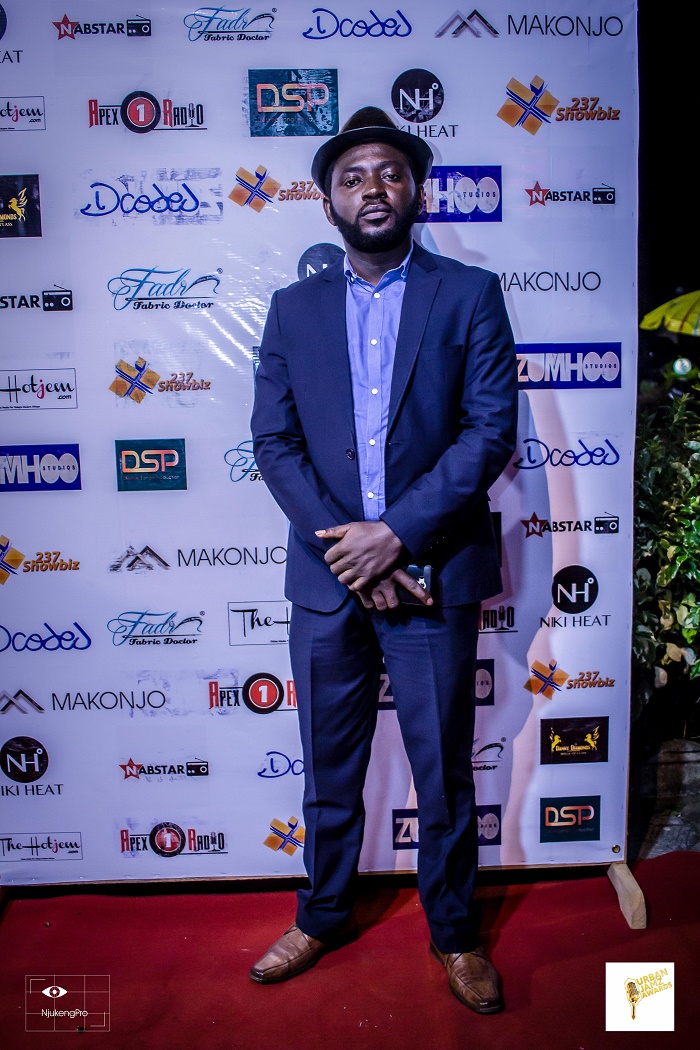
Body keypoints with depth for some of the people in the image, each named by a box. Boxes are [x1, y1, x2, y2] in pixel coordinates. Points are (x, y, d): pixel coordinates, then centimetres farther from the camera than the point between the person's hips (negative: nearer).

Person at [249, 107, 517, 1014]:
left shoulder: (469, 295, 1)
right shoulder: (294, 310, 8)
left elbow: (492, 430, -8)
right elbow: (273, 440, 1)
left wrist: (396, 534, -16)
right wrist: (345, 546, -11)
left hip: (433, 575, -2)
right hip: (326, 580, 2)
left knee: (444, 771, 12)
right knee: (330, 769, 17)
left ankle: (455, 933, 35)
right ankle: (323, 916, 40)